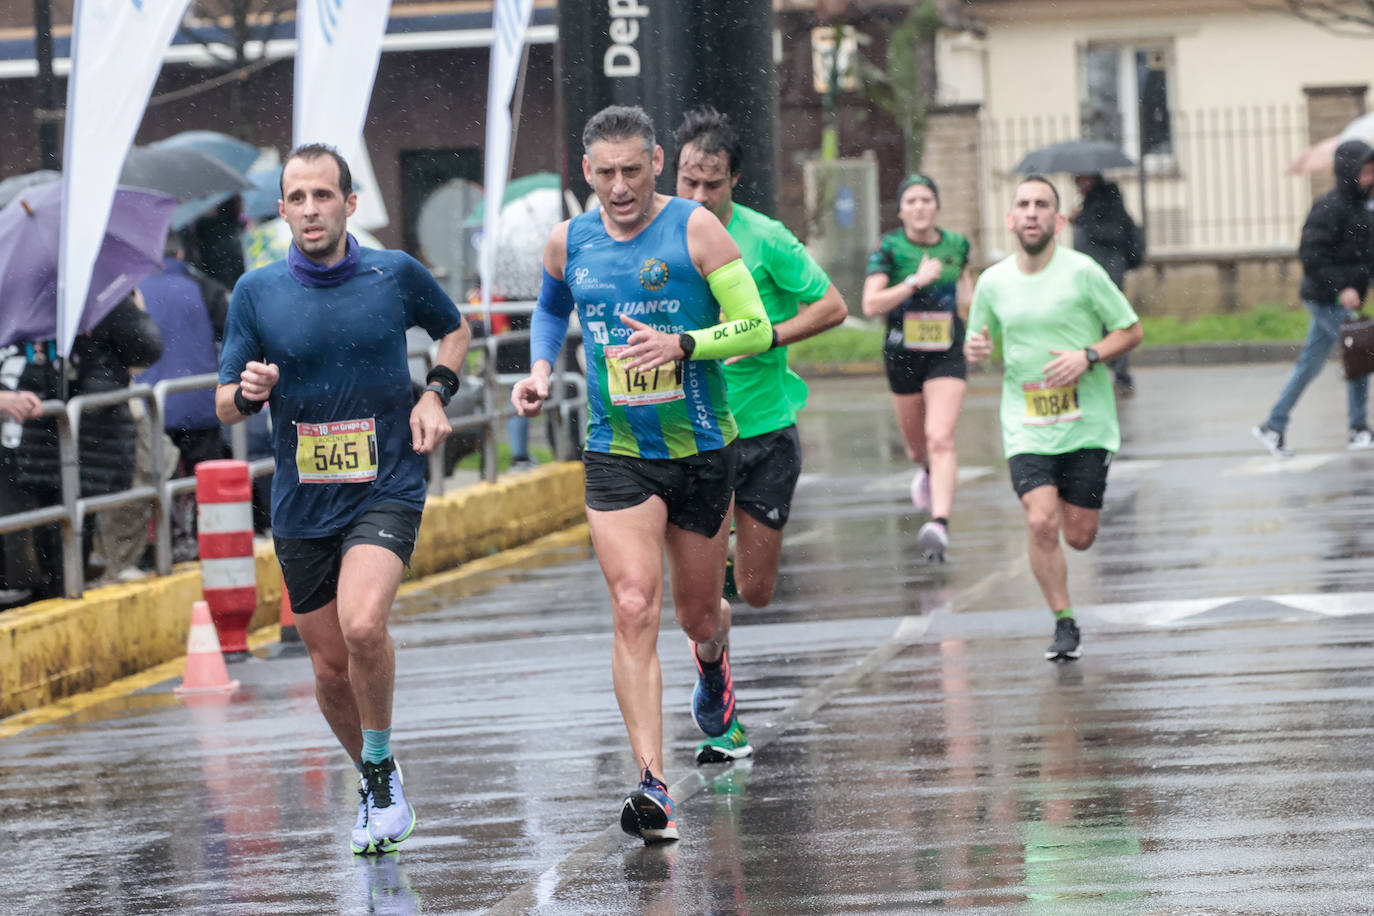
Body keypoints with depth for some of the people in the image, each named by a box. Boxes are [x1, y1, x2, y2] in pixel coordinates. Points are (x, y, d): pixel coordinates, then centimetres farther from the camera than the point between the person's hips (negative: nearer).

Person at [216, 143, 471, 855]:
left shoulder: (396, 274, -2)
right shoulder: (256, 292, 0)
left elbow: (454, 329, 17)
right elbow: (224, 406, 6)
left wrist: (435, 393, 0)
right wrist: (248, 392, -17)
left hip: (386, 486, -3)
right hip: (300, 503, 3)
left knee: (362, 625, -26)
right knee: (331, 668, 7)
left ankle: (382, 767, -5)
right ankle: (373, 784, 32)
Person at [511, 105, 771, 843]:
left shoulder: (694, 229, -11)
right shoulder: (568, 242, 1)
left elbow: (756, 329, -12)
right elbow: (550, 307, 23)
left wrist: (681, 345, -28)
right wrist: (540, 369, 5)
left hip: (702, 450, -1)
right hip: (617, 455, 1)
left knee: (697, 613, 15)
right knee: (633, 609, -16)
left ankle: (712, 662, 55)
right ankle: (652, 785, -21)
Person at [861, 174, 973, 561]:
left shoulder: (956, 245, 3)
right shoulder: (888, 248, -8)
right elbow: (871, 304, -19)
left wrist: (967, 293, 6)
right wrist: (915, 282, -26)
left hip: (946, 355, 0)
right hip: (903, 355, 0)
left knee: (940, 438, -18)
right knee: (917, 446, 14)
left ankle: (940, 524, -27)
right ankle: (927, 471, 53)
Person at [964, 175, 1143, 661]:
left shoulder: (1082, 272, -6)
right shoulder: (993, 282, 2)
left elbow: (1130, 330, 1)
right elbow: (979, 341, 16)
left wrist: (1088, 356, -16)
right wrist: (976, 350, -8)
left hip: (1087, 425, -1)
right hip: (1026, 428, 1)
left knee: (1079, 536, 2)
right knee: (1041, 523, -17)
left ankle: (1074, 500, 40)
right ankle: (1064, 624, 0)